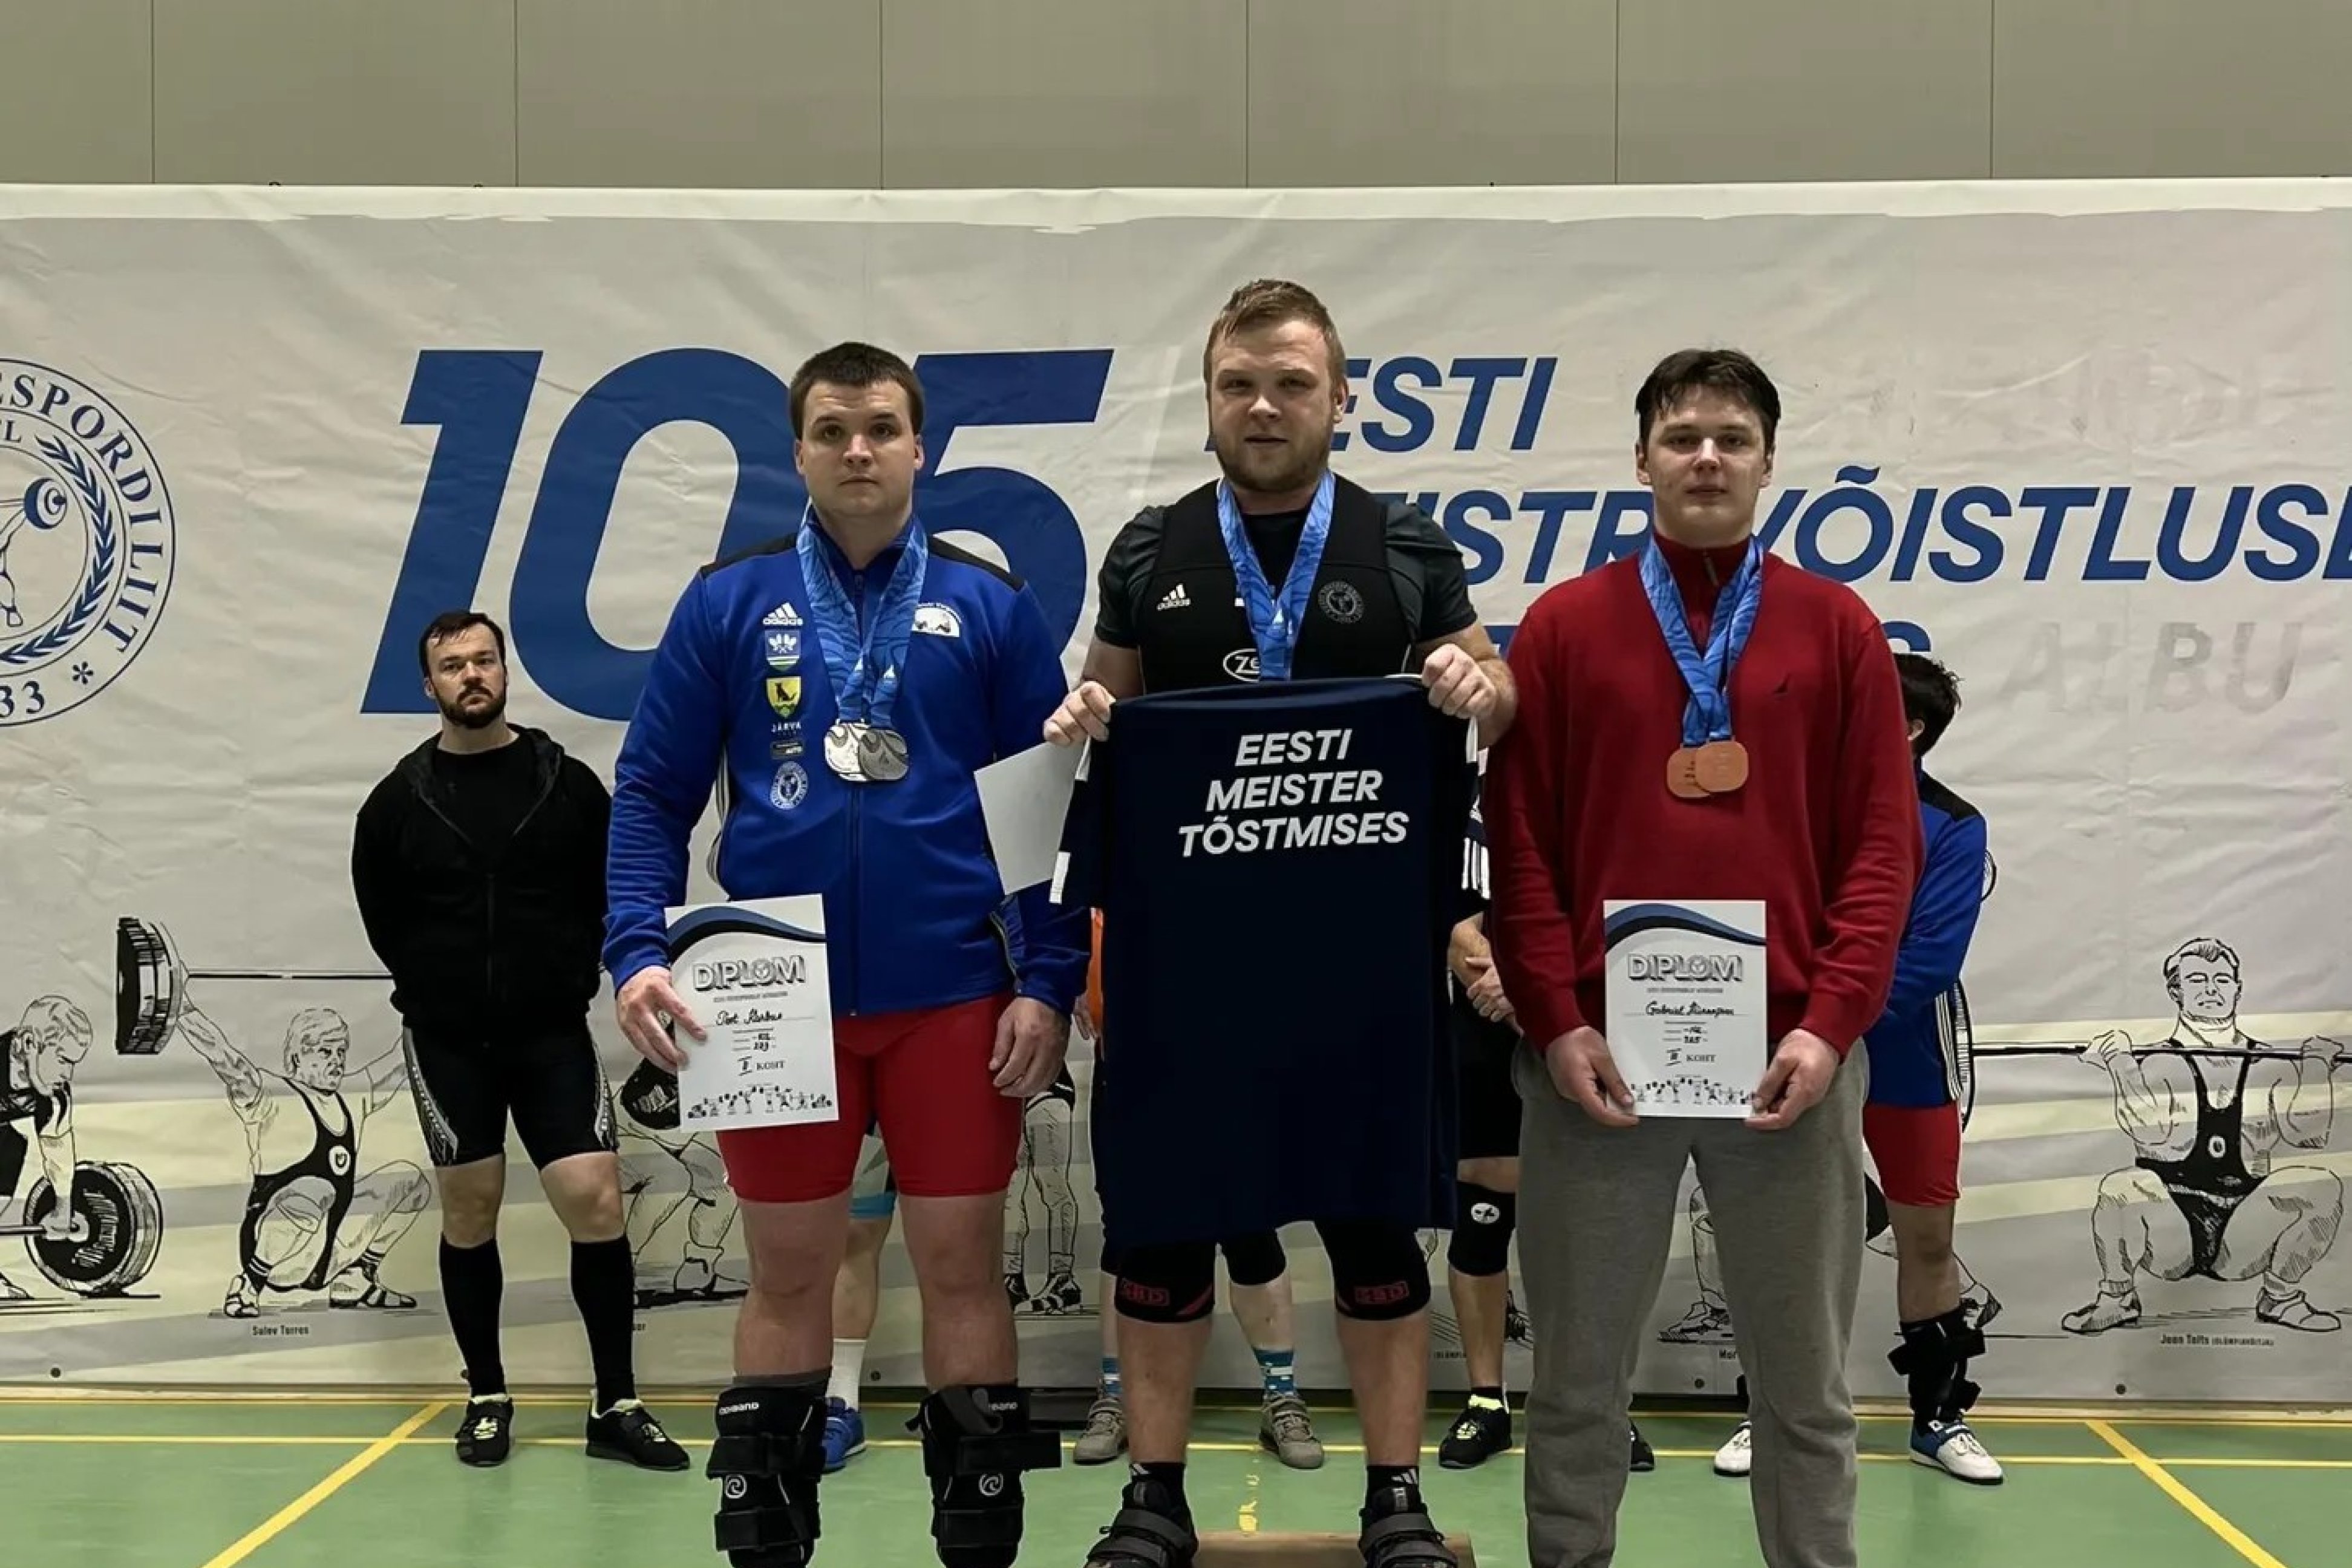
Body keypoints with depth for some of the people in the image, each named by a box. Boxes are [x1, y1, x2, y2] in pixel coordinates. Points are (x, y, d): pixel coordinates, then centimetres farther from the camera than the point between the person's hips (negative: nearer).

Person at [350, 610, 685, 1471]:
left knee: (596, 1204, -7)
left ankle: (617, 1407, 3)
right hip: (447, 1040, 1)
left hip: (552, 1034, 0)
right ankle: (486, 1399, 22)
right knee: (469, 1212, 7)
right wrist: (439, 986, 9)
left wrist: (569, 976, 4)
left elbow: (614, 890, 6)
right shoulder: (399, 800, -1)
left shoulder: (567, 782, -2)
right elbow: (383, 917, 10)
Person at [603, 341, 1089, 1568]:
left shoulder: (989, 606, 3)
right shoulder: (729, 603, 4)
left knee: (963, 1267, 6)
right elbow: (652, 795, 3)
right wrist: (638, 953, -10)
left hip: (954, 996, 0)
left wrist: (1049, 981, -5)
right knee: (788, 1274, 9)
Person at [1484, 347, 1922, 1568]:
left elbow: (1883, 841, 2)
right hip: (1601, 1054, 0)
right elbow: (1517, 837, 2)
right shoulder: (1563, 626, 6)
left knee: (1804, 1382, 10)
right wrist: (1555, 1022, -7)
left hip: (1790, 1056, 0)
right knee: (1577, 1379, 7)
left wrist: (1831, 1022, -8)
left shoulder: (1838, 628, 7)